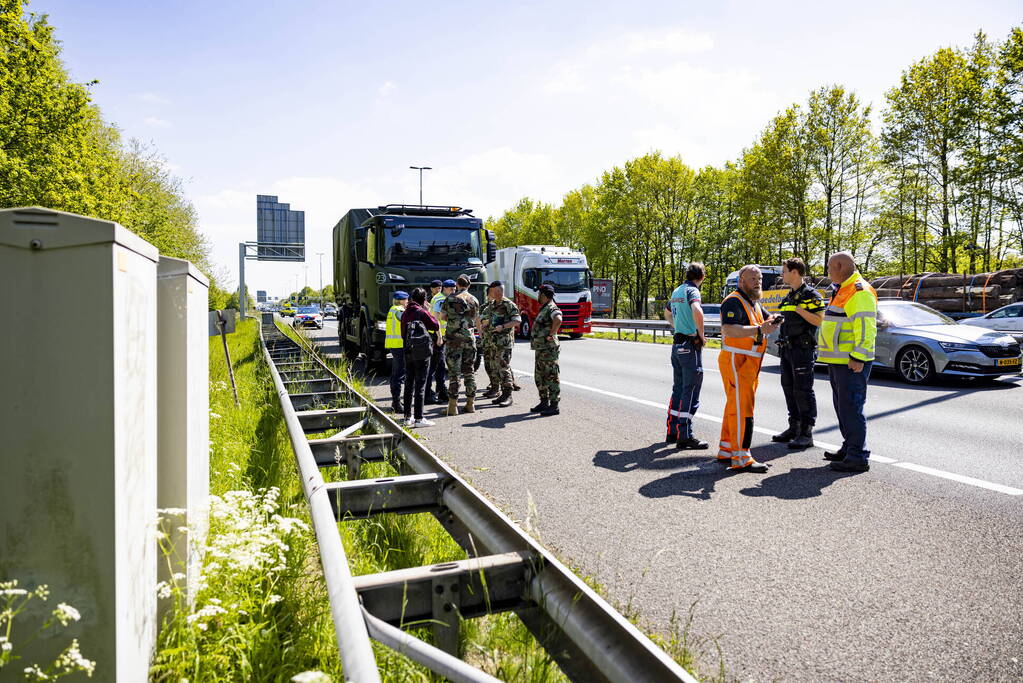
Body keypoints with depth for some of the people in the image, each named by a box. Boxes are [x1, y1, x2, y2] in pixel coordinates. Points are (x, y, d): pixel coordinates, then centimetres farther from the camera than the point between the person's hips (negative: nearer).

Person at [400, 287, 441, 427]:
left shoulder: (405, 313, 10)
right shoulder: (422, 312, -11)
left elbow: (403, 333, 16)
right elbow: (436, 325, -5)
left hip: (408, 352, 7)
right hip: (422, 352, -6)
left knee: (409, 384, 12)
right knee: (420, 384, -3)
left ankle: (408, 417, 17)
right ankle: (419, 418, -3)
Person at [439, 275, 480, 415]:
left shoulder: (450, 299, -4)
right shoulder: (474, 300, 8)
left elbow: (442, 316, 3)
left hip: (453, 339, -3)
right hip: (469, 338, 4)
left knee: (454, 372, -2)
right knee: (469, 371, 11)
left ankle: (453, 405, -3)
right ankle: (471, 403, 14)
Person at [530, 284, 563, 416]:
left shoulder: (551, 308, -15)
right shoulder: (544, 308, 17)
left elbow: (558, 320, -35)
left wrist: (551, 335, -25)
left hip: (548, 349, -11)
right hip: (540, 349, 11)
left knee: (551, 377, -5)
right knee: (539, 377, 16)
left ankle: (554, 406, -1)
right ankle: (544, 402, 25)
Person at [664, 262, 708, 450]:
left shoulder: (677, 291, 14)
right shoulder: (692, 290, -12)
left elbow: (667, 313, 31)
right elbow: (697, 311, -33)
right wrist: (701, 334, -20)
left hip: (677, 344, 9)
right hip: (691, 345, -9)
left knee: (678, 389, 16)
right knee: (690, 392, -4)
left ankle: (672, 431, 22)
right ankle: (685, 436, -2)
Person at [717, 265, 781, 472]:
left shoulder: (754, 303, 20)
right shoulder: (733, 301, -12)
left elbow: (765, 319, 24)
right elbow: (729, 329, -25)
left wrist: (773, 322, 0)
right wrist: (759, 329, -32)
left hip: (749, 363, 10)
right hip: (736, 362, -10)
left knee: (735, 406, 13)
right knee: (741, 408, -11)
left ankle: (726, 450, 21)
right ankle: (741, 458, -10)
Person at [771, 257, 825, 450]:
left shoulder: (811, 295, -8)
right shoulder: (788, 297, 18)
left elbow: (819, 320, -18)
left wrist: (799, 309, -21)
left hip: (803, 349, -9)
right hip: (787, 348, 9)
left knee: (803, 390, -7)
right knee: (789, 389, 12)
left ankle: (806, 433, -2)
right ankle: (794, 428, 21)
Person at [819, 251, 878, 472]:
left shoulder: (860, 292, -14)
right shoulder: (842, 290, 20)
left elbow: (866, 328, -21)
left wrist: (858, 358, -25)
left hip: (851, 362, -11)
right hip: (837, 361, 11)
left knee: (851, 408, -9)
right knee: (843, 406, 16)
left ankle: (858, 458, -5)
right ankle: (849, 448, 26)